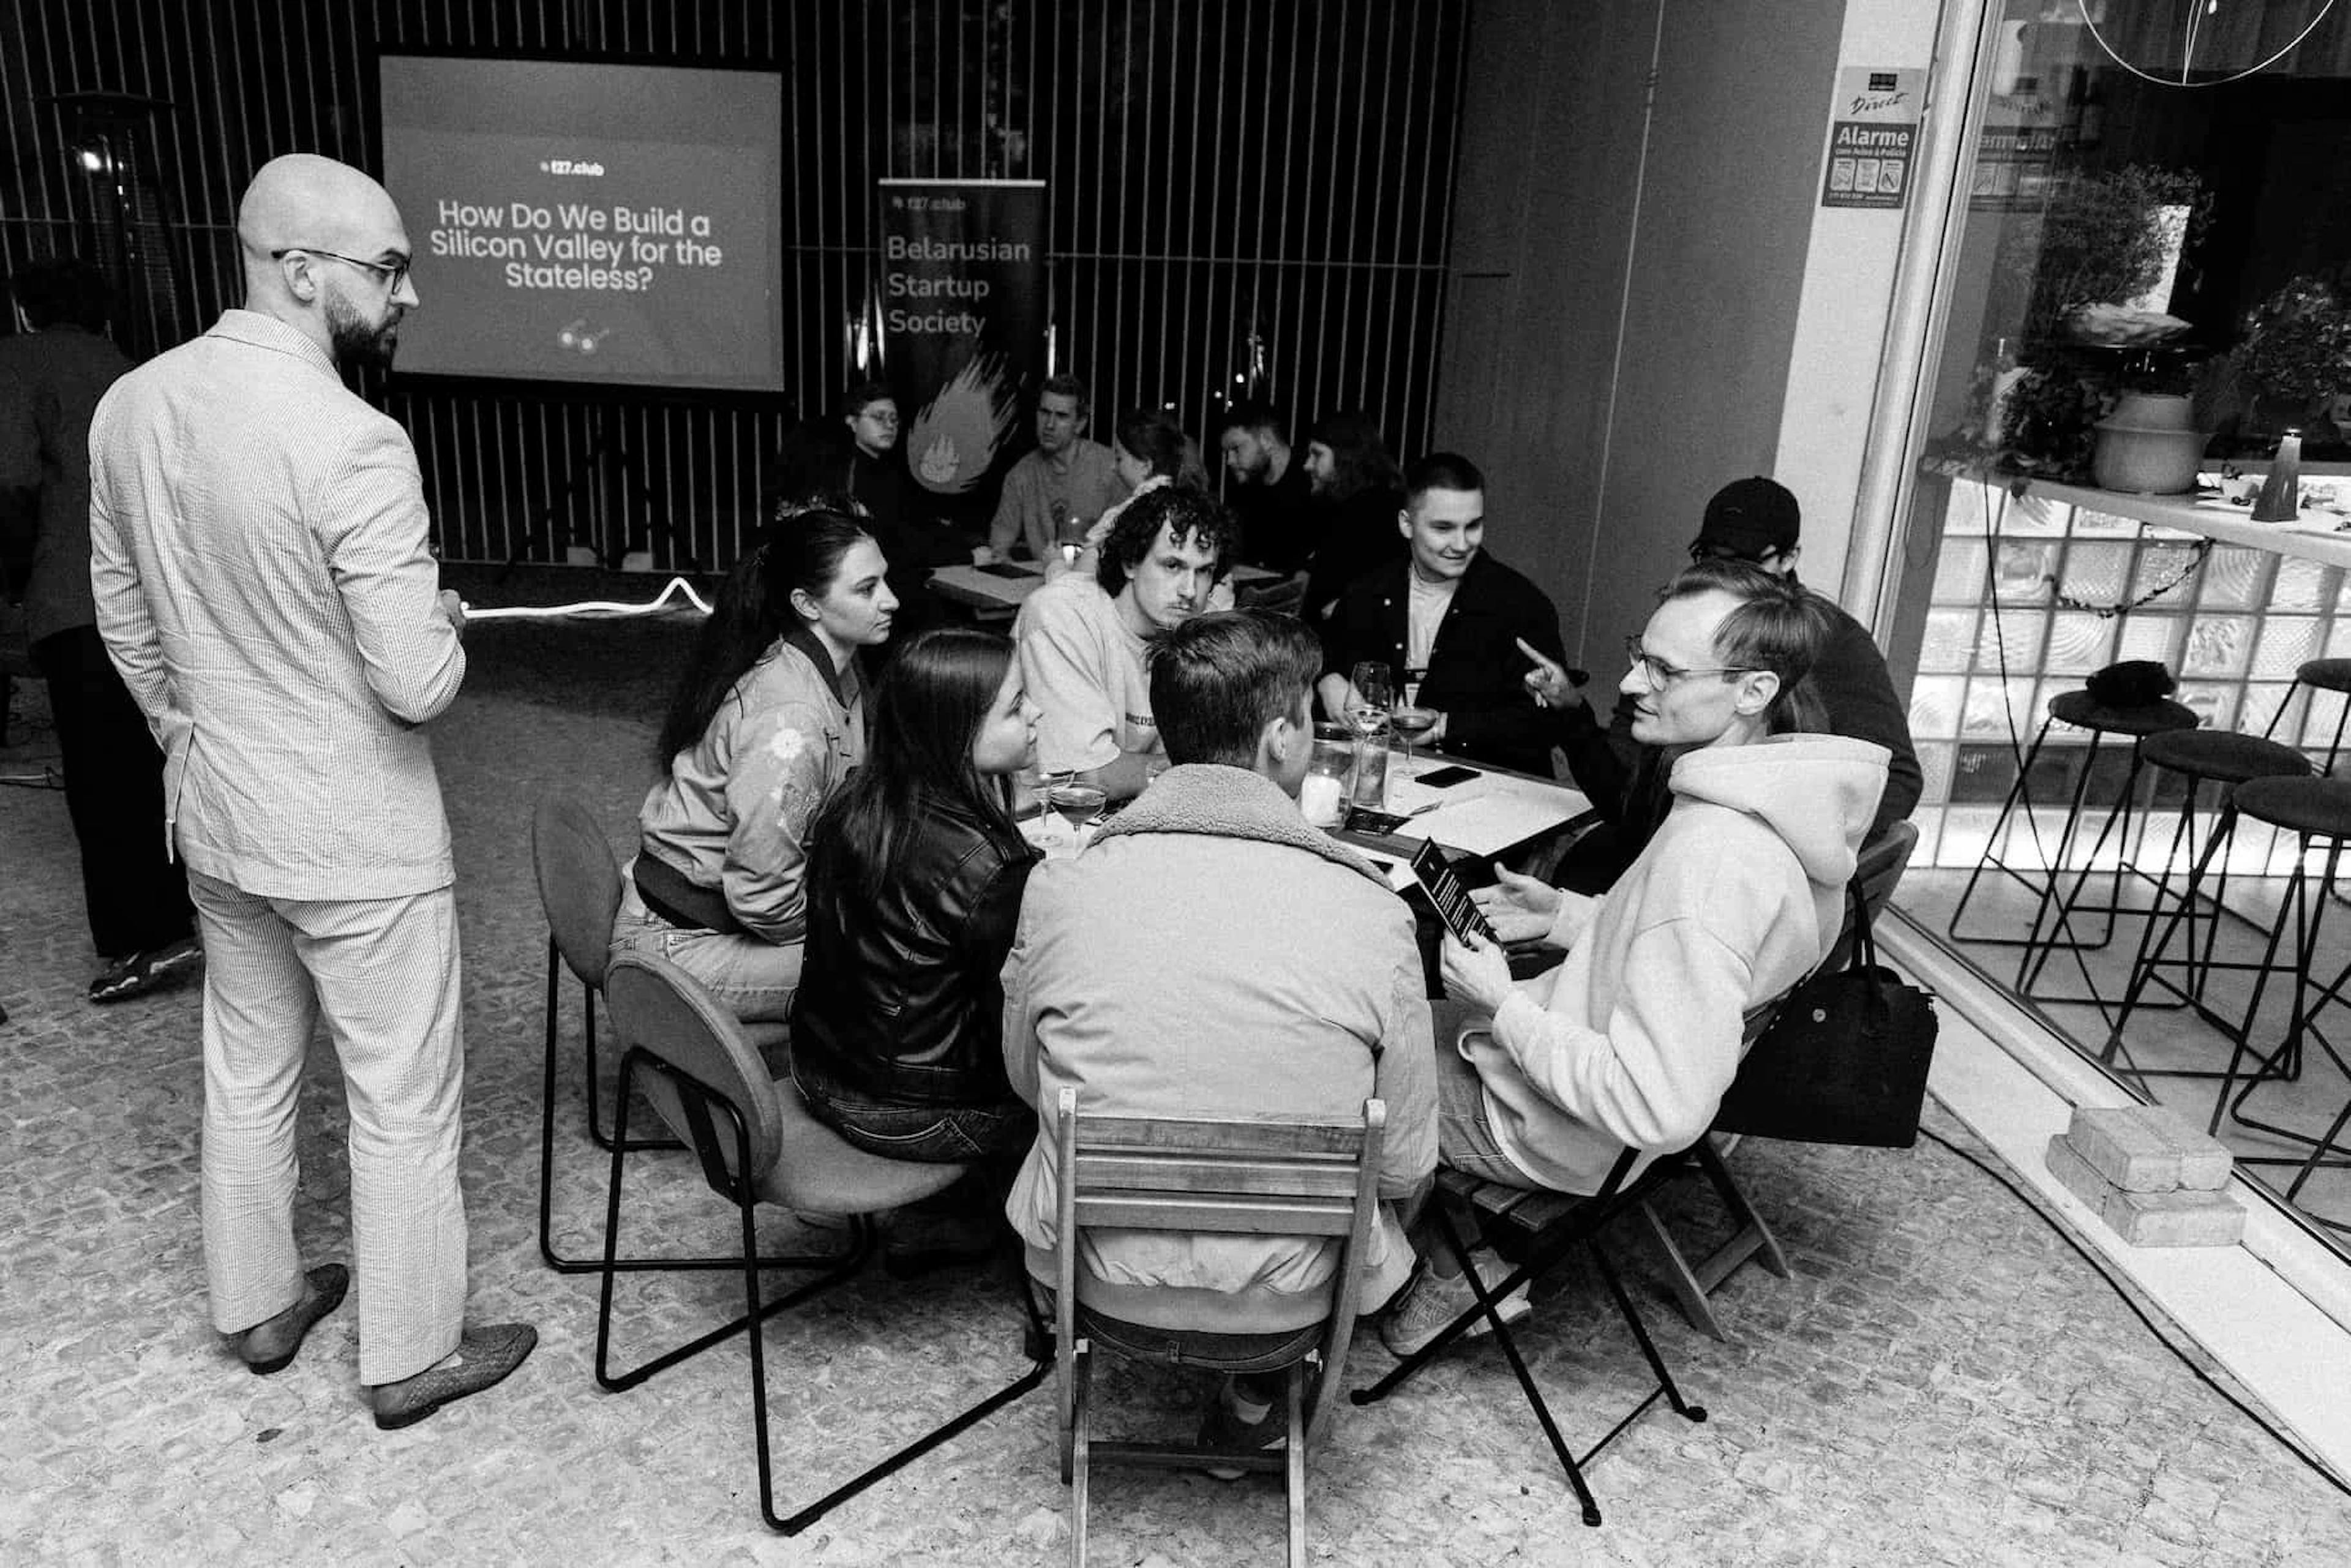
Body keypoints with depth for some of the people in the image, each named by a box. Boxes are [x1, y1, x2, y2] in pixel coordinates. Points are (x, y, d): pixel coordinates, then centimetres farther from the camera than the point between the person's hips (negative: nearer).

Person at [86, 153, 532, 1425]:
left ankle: (256, 1305, 42)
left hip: (213, 816, 8)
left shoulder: (130, 406, -1)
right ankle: (411, 1356, 26)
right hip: (355, 840, -7)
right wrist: (445, 624, -2)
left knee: (245, 1069, 23)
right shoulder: (352, 444, -25)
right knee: (404, 1098, 9)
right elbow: (416, 686, -24)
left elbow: (125, 624, 10)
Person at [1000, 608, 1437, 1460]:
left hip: (1098, 1277, 2)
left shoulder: (1060, 889, -14)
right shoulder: (1373, 918, -19)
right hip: (1290, 1294, -1)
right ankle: (1255, 1395, 29)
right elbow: (1405, 1167, -9)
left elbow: (1026, 1080, 4)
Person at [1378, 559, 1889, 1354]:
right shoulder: (1782, 803, -4)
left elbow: (1662, 1111, -35)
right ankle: (1464, 1256, 22)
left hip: (1565, 1136, -9)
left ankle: (1455, 1261, 18)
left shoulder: (1711, 858, -35)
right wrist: (1568, 916, 5)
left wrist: (1505, 1006, -25)